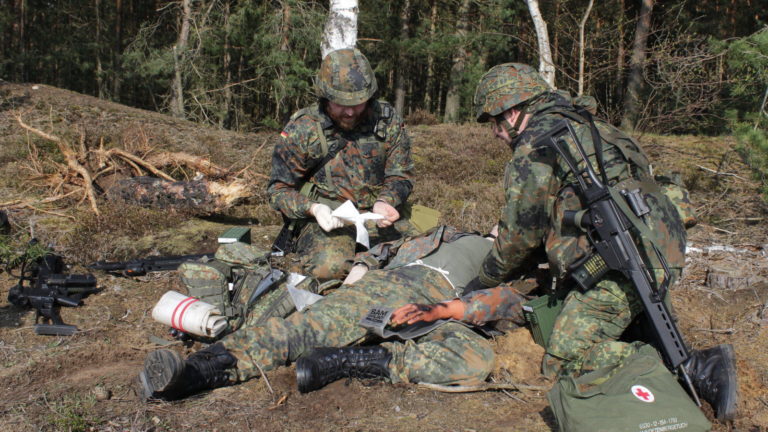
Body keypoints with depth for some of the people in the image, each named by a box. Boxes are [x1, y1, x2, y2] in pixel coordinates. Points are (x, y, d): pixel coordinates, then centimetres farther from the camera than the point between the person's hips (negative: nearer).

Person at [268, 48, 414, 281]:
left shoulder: (387, 120, 1)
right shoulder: (302, 129, -6)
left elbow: (400, 175, 8)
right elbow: (279, 189, 0)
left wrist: (385, 202, -15)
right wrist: (313, 209, -21)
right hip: (327, 217, -3)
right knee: (329, 268, -33)